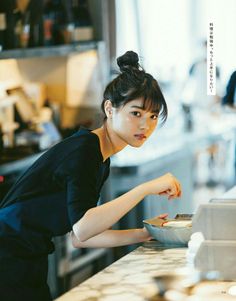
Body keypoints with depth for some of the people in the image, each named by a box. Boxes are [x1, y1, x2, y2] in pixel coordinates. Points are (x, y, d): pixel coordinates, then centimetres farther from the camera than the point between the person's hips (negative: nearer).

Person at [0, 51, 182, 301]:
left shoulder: (102, 163, 11)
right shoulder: (83, 148, -17)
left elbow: (78, 238, 9)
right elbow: (81, 229, -29)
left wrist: (143, 234, 2)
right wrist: (146, 188, -27)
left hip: (31, 264, 9)